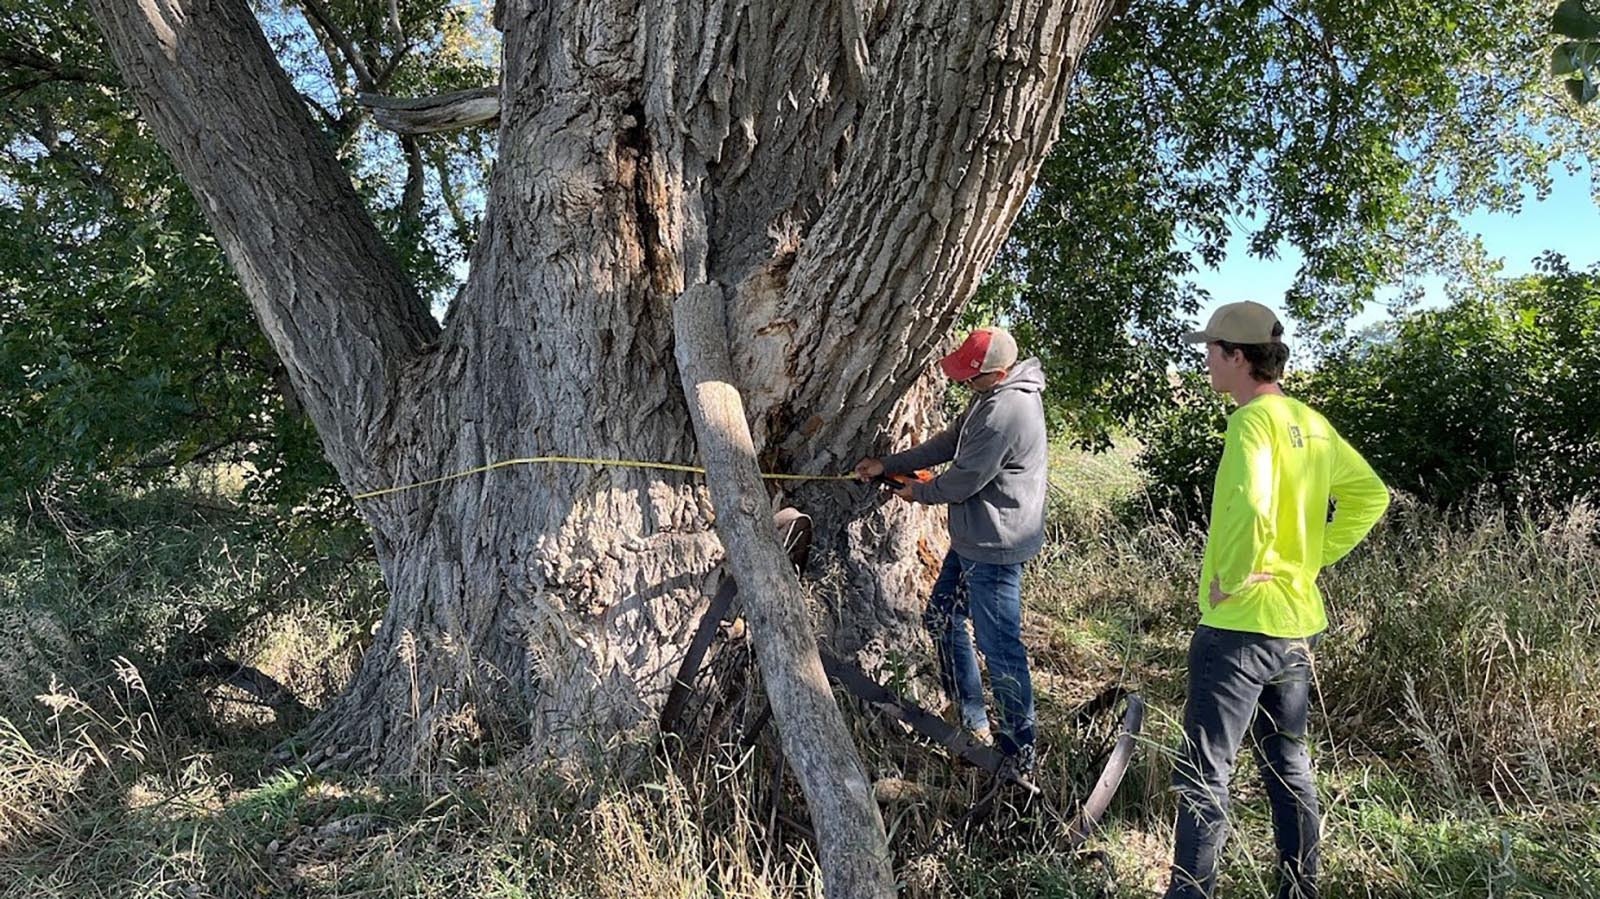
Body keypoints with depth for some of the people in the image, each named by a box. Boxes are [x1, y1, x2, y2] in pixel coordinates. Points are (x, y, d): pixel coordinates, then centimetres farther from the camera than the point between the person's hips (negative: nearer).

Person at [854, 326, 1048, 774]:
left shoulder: (1005, 412, -26)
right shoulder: (993, 396, 8)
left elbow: (963, 481, -21)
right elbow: (948, 442, 16)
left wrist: (918, 493, -1)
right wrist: (886, 464, 12)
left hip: (994, 547, -11)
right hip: (973, 539, 11)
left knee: (999, 645, -1)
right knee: (941, 619, 20)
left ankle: (1019, 751, 14)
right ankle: (971, 719, 33)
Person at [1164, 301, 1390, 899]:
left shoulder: (1254, 420, -18)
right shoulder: (1310, 422, 8)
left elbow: (1250, 512, -33)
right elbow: (1370, 496, 17)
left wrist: (1231, 578, -18)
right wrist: (1315, 556, 12)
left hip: (1240, 623, -9)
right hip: (1297, 622, 9)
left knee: (1203, 774, -1)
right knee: (1288, 765, 19)